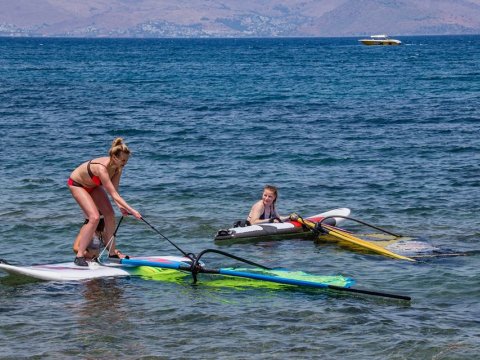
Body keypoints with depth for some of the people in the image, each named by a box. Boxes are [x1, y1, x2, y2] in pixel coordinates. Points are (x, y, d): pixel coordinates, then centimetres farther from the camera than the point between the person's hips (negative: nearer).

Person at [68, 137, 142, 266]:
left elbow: (114, 191, -17)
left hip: (92, 185, 8)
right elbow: (113, 194, -42)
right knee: (95, 217, -20)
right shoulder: (101, 168, -41)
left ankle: (112, 252, 15)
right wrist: (131, 210, -44)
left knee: (110, 214, 2)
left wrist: (120, 206, -34)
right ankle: (79, 256, -14)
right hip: (76, 184, -8)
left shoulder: (118, 166, -18)